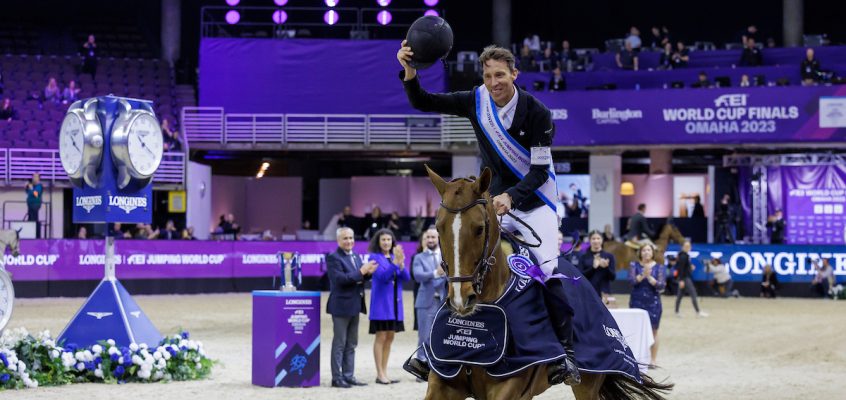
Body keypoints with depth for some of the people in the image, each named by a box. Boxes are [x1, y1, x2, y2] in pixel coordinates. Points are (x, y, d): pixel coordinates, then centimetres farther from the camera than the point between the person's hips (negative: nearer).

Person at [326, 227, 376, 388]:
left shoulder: (356, 257, 15)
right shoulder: (333, 258, -10)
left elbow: (360, 278, 14)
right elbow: (340, 279, -21)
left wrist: (368, 272, -7)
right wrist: (361, 271, -21)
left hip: (354, 306, 8)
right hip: (341, 306, -8)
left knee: (351, 344, 11)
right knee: (339, 344, -3)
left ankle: (348, 376, 16)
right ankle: (337, 378, 0)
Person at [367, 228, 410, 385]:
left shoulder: (395, 257, 11)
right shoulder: (375, 257, -5)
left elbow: (406, 277, 1)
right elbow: (382, 276, -17)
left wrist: (401, 264, -16)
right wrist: (395, 263, -26)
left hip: (395, 302, 6)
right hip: (381, 302, -6)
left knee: (389, 338, 9)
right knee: (381, 337, -5)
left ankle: (384, 372, 14)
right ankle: (380, 374, -2)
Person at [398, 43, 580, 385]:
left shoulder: (537, 113, -17)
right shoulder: (476, 101, -6)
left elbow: (540, 170, -17)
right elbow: (423, 103, -3)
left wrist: (510, 196, -32)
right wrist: (409, 72, -22)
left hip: (535, 204, -4)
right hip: (494, 203, 4)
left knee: (549, 268, -21)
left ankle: (565, 353, -16)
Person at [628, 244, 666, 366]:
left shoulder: (659, 268, 3)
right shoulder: (634, 265, 4)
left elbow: (661, 286, -6)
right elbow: (632, 281, -10)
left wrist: (650, 277, -20)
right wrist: (643, 275, -26)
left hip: (653, 303, 0)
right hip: (636, 302, 0)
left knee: (653, 331, 4)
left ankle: (654, 359, 9)